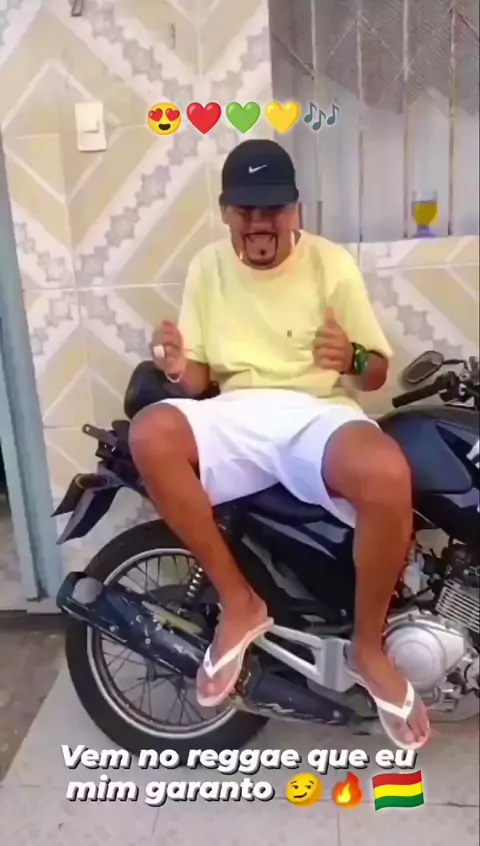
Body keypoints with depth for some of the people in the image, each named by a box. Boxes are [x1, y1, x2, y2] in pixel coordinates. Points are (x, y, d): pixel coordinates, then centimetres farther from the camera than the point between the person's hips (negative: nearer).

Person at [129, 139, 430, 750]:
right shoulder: (207, 267, 11)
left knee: (388, 475, -37)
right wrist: (179, 368, -14)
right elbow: (201, 379, 11)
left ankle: (367, 646, -6)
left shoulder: (331, 263, 4)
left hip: (320, 413, -2)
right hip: (238, 415, 3)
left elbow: (377, 373, 6)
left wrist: (352, 359, -18)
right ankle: (238, 603, -11)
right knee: (149, 434, -30)